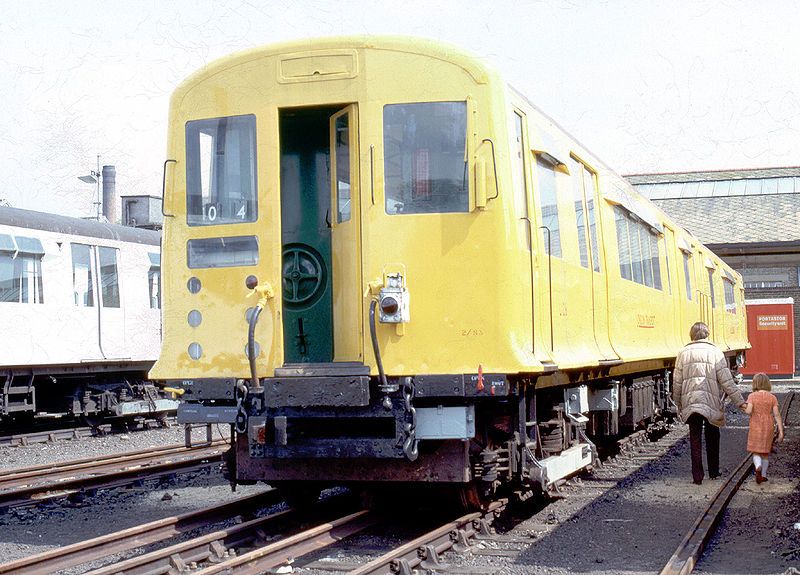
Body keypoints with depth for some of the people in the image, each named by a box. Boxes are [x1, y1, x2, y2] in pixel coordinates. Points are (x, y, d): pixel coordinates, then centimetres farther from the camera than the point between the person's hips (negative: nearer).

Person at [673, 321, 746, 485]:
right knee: (712, 438, 16)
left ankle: (697, 476, 3)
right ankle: (714, 472, 23)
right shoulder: (715, 352, -2)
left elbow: (677, 382, 5)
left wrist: (679, 405, 16)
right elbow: (726, 381, -6)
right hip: (711, 402, -1)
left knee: (695, 439, 6)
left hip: (690, 402, 1)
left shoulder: (683, 353, 4)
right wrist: (739, 401, -4)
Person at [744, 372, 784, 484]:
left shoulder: (752, 396, -8)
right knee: (765, 452, 16)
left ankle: (758, 466, -21)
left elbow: (749, 411, -18)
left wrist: (745, 408, 5)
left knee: (756, 452, 7)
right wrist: (781, 431, -5)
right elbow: (777, 414, -6)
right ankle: (763, 475, 18)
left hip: (755, 427, -2)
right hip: (768, 428, 2)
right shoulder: (772, 397, -2)